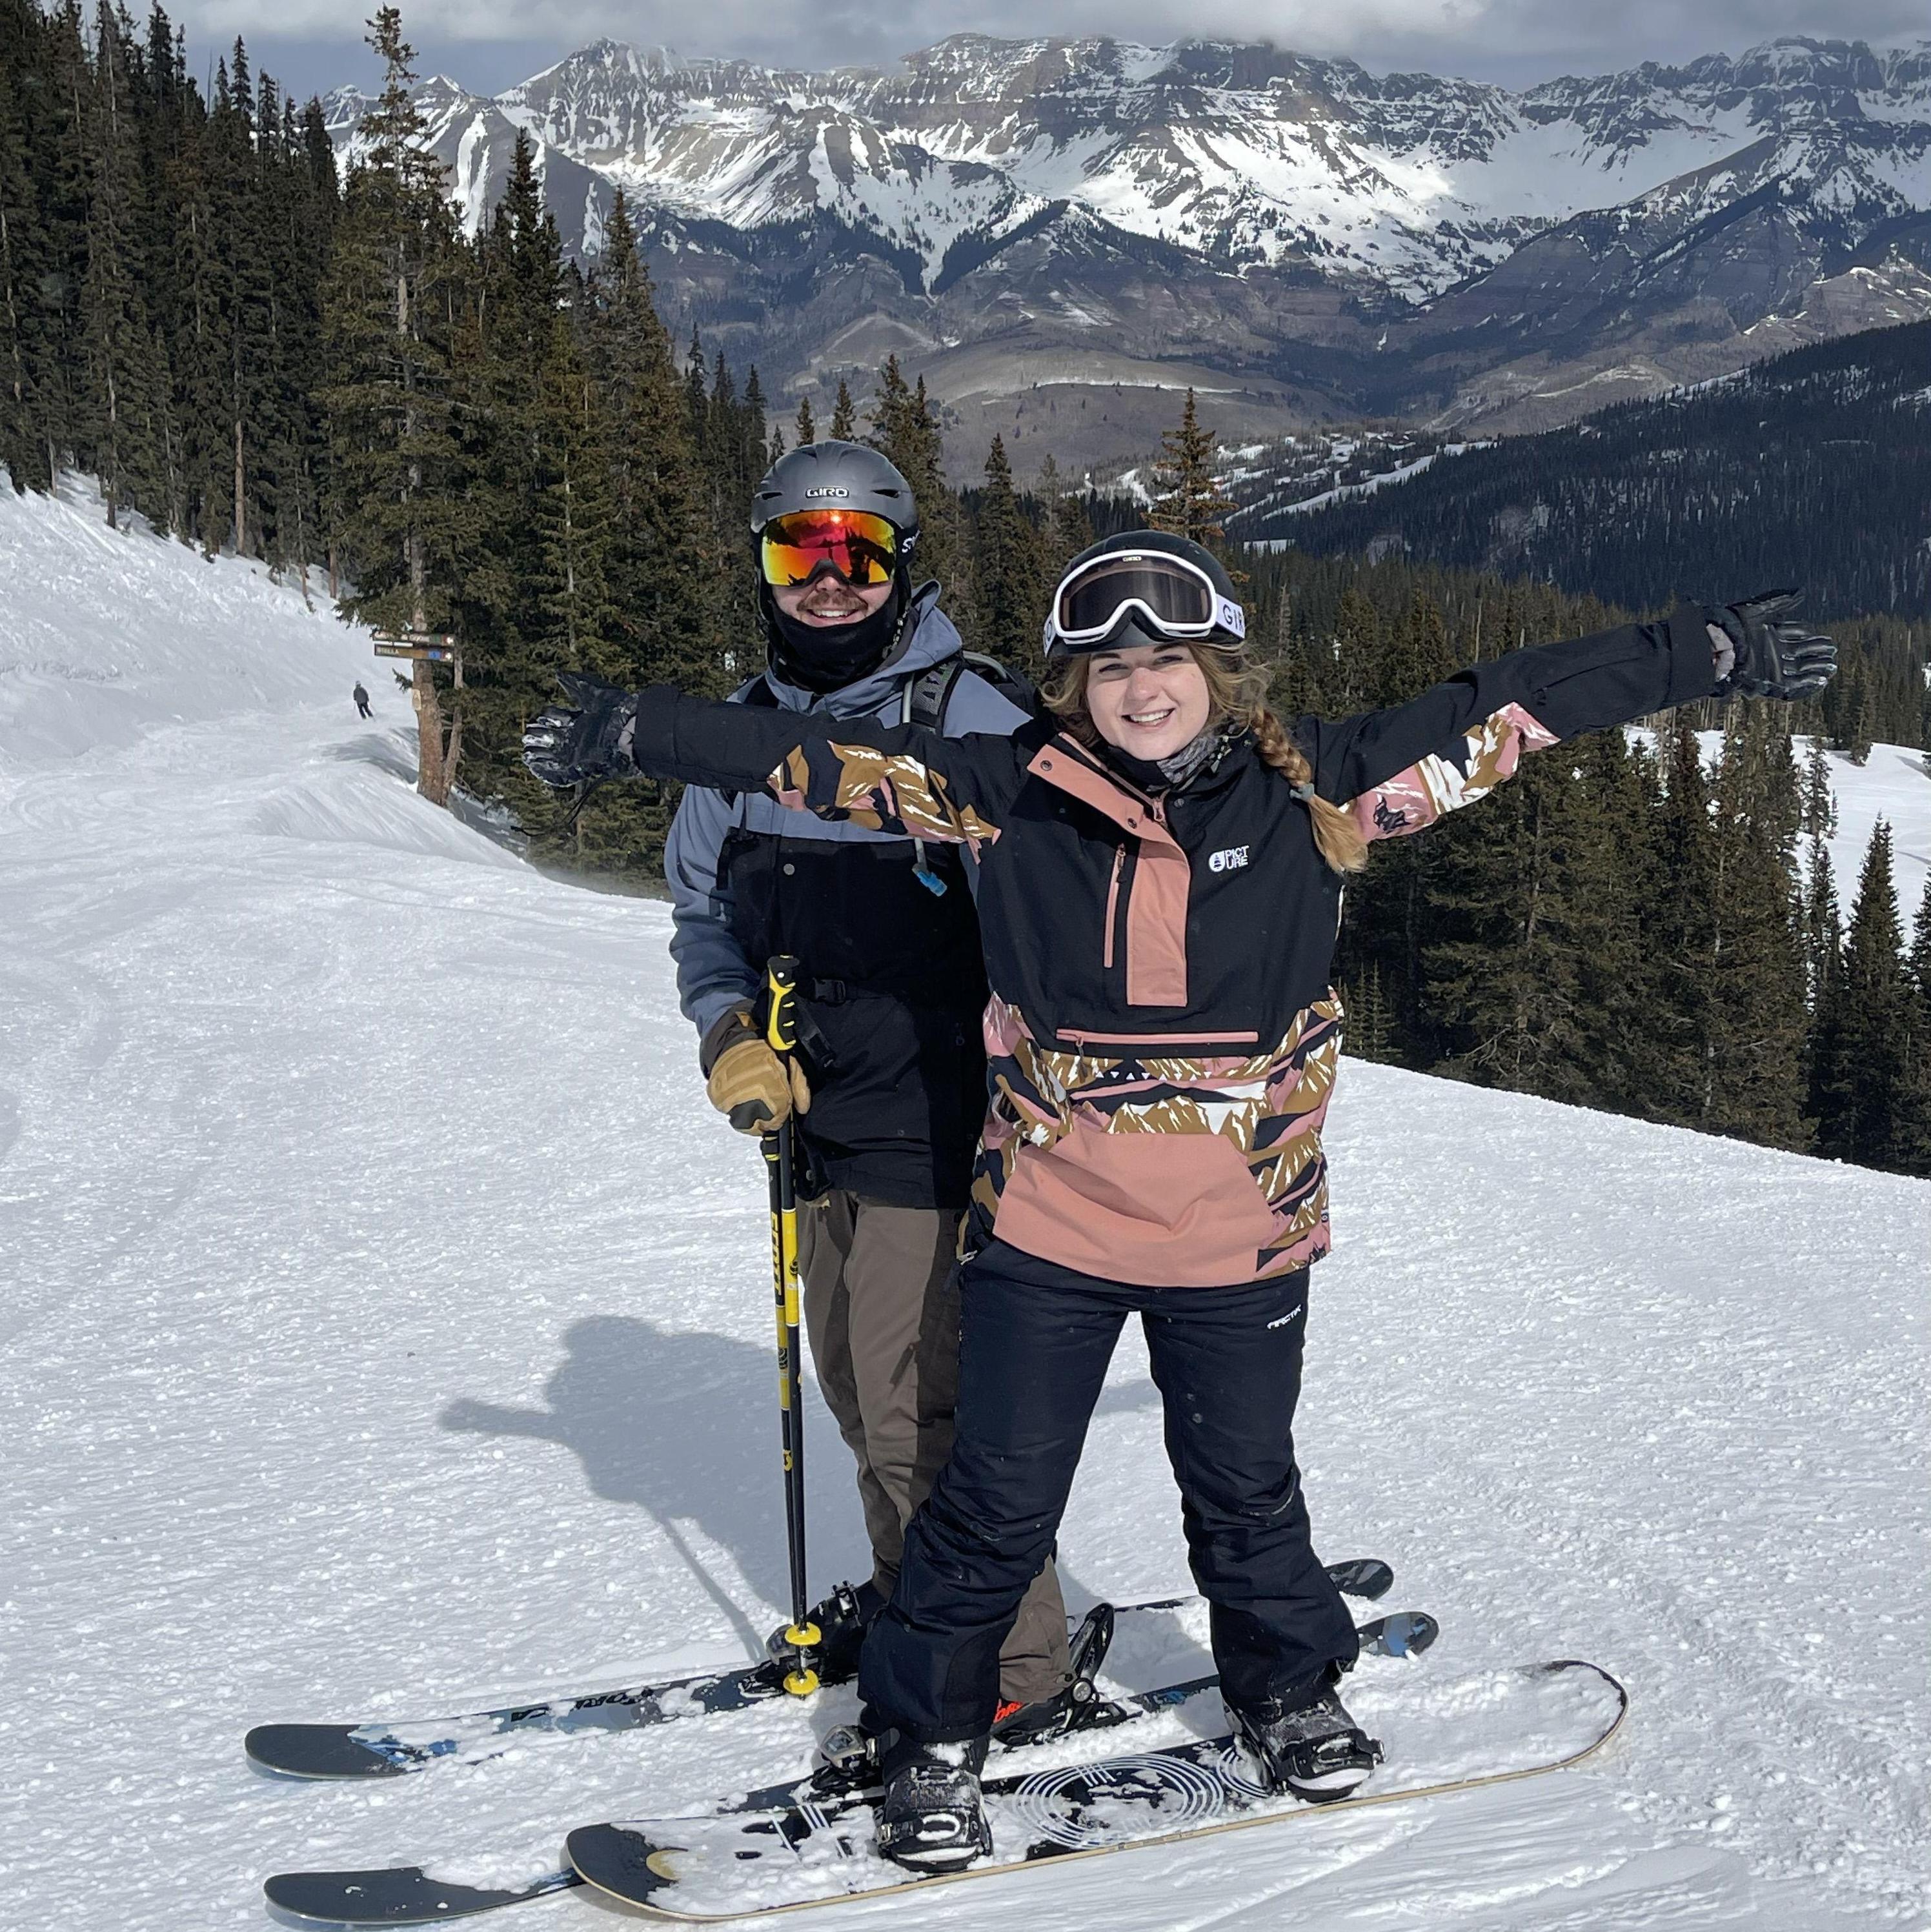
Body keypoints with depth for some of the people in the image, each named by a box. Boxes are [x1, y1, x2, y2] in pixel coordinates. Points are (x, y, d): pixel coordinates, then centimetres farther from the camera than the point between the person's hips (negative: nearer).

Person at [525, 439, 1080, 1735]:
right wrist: (728, 1031, 0)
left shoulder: (972, 726, -11)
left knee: (920, 1405, -8)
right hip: (814, 1121, 7)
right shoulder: (748, 732, 8)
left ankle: (1017, 1671, 5)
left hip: (932, 1128, -6)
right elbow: (701, 903, 19)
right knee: (859, 1387, 16)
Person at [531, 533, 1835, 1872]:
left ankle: (1290, 1692, 44)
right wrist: (644, 729, -5)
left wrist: (1713, 656, -1)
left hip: (1241, 1241, 1)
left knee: (1246, 1490, 19)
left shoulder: (1311, 790, -7)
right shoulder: (1016, 794, -8)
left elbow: (1515, 707, -4)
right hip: (1047, 1229, -1)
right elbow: (829, 758, -3)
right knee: (997, 1503, 7)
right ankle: (931, 1736, 27)